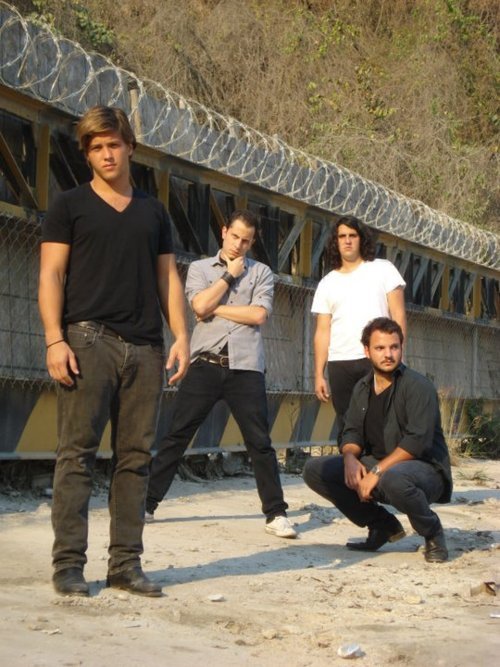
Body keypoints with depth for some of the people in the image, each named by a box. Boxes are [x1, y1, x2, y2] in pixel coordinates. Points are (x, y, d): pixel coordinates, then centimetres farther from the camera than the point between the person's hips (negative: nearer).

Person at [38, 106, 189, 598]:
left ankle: (126, 563, 8)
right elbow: (51, 275, 1)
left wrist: (180, 335, 5)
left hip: (145, 347, 4)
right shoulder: (70, 206, 8)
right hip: (89, 339, -4)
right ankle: (68, 564, -3)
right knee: (76, 452, -7)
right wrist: (54, 339, -11)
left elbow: (168, 277, 18)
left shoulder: (153, 212, 19)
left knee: (135, 456, 3)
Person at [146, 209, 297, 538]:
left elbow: (258, 315, -5)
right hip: (206, 363, 0)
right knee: (177, 435, 0)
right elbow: (200, 306, -6)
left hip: (246, 366, 0)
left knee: (260, 441, 1)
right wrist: (230, 275, 0)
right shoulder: (199, 268, 12)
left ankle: (276, 513, 7)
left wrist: (215, 309, -4)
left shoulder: (261, 273, 11)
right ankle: (147, 504, 5)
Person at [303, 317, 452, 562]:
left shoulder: (418, 386, -12)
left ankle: (432, 532, -9)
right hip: (378, 466, 7)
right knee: (314, 470, -7)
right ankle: (383, 525, 5)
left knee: (393, 479, -43)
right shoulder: (363, 388, 10)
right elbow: (352, 432, 9)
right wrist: (350, 457, -15)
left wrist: (377, 472, -27)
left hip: (424, 468, -7)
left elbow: (418, 440, -22)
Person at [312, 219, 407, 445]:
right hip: (340, 364, 3)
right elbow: (322, 331, 11)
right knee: (346, 428, 5)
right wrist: (318, 374, 4)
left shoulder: (383, 269, 7)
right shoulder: (327, 283, 14)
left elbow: (398, 315, 2)